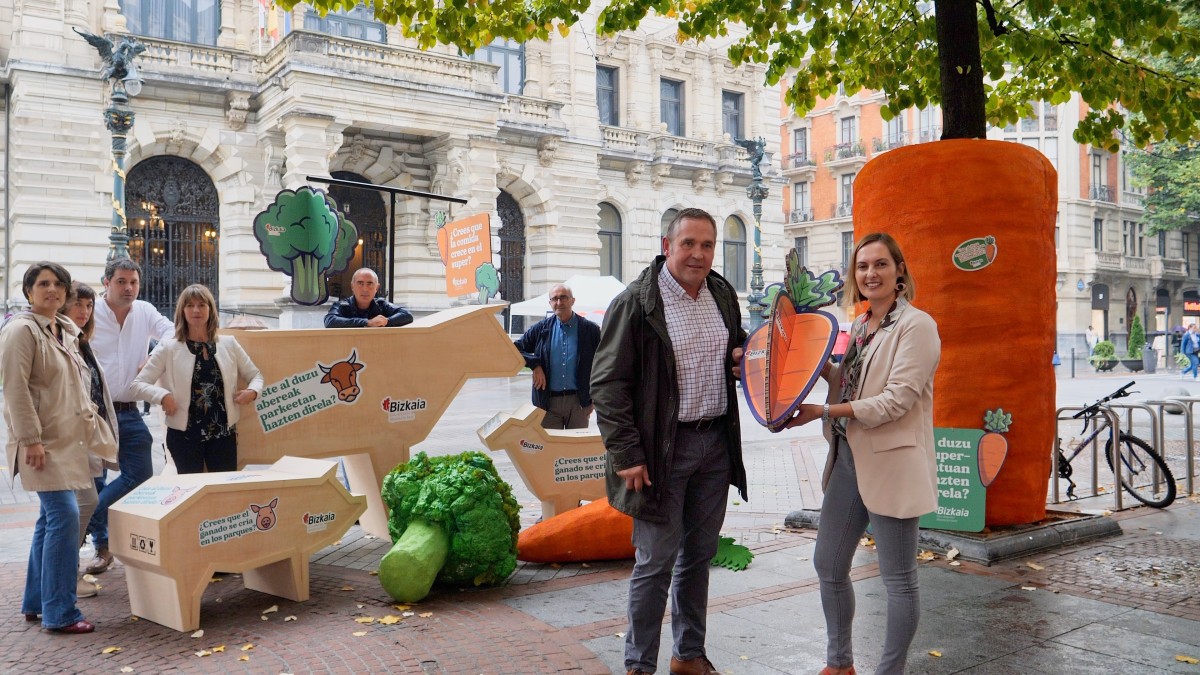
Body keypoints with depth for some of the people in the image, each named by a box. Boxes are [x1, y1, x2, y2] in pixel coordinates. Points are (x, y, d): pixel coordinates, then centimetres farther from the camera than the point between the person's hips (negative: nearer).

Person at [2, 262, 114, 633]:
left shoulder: (67, 331, 15)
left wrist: (89, 415, 18)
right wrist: (31, 439, -20)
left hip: (67, 440, 9)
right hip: (42, 442, -9)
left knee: (50, 519, 14)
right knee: (64, 516, -14)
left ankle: (35, 603, 25)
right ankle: (59, 613, -7)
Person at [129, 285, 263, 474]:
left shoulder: (229, 344, 5)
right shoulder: (169, 347, -1)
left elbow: (255, 375, 14)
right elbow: (137, 384, -2)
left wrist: (253, 391, -7)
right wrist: (162, 396, -19)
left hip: (223, 431, 2)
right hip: (184, 433, -2)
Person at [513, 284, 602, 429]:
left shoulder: (590, 330, 0)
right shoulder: (541, 329, 5)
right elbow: (516, 349, 8)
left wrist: (593, 398, -1)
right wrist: (534, 365, -9)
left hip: (579, 401, -1)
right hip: (548, 401, 1)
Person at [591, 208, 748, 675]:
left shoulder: (723, 294, 8)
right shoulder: (636, 303, -11)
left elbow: (738, 347, 26)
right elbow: (607, 384, -12)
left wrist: (742, 360, 1)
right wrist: (626, 453, -17)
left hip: (716, 443, 6)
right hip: (662, 449, -6)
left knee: (699, 554, 16)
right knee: (656, 562, 1)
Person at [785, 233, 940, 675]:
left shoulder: (916, 326, -12)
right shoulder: (858, 326, 12)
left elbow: (896, 400, -20)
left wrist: (822, 413, -21)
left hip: (891, 464, -8)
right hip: (848, 458, 9)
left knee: (898, 580, 6)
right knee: (828, 565, 15)